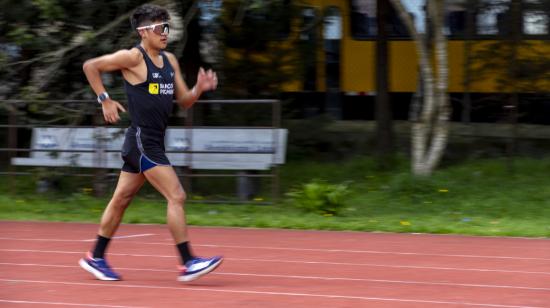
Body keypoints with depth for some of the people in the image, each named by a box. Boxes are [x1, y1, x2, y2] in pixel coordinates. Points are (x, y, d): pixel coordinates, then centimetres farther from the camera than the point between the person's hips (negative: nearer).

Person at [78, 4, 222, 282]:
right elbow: (90, 66, -6)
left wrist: (200, 88, -5)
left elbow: (184, 101, 14)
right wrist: (105, 100, -8)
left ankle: (96, 258, 26)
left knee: (121, 199, 16)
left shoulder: (169, 60, 12)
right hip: (142, 141, -8)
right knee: (176, 196, -13)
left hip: (153, 142, 8)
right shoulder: (133, 57, -11)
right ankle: (188, 264, -13)